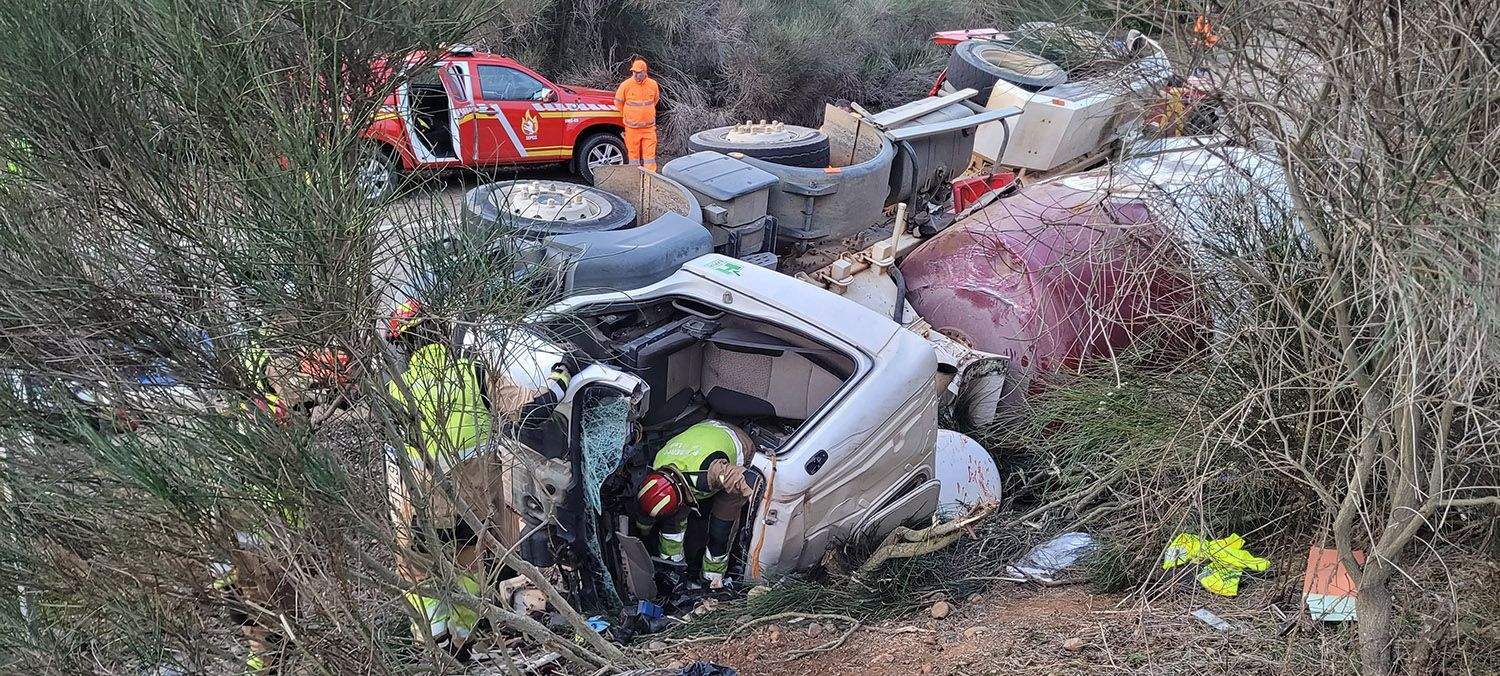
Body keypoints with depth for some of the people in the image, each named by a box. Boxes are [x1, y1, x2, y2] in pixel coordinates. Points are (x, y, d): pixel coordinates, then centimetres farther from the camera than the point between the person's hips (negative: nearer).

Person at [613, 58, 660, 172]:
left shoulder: (653, 84, -1)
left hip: (649, 127, 1)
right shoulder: (626, 85, -8)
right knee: (633, 153, 6)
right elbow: (618, 102, 5)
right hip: (632, 127, -1)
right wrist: (626, 116, 11)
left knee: (650, 153, -1)